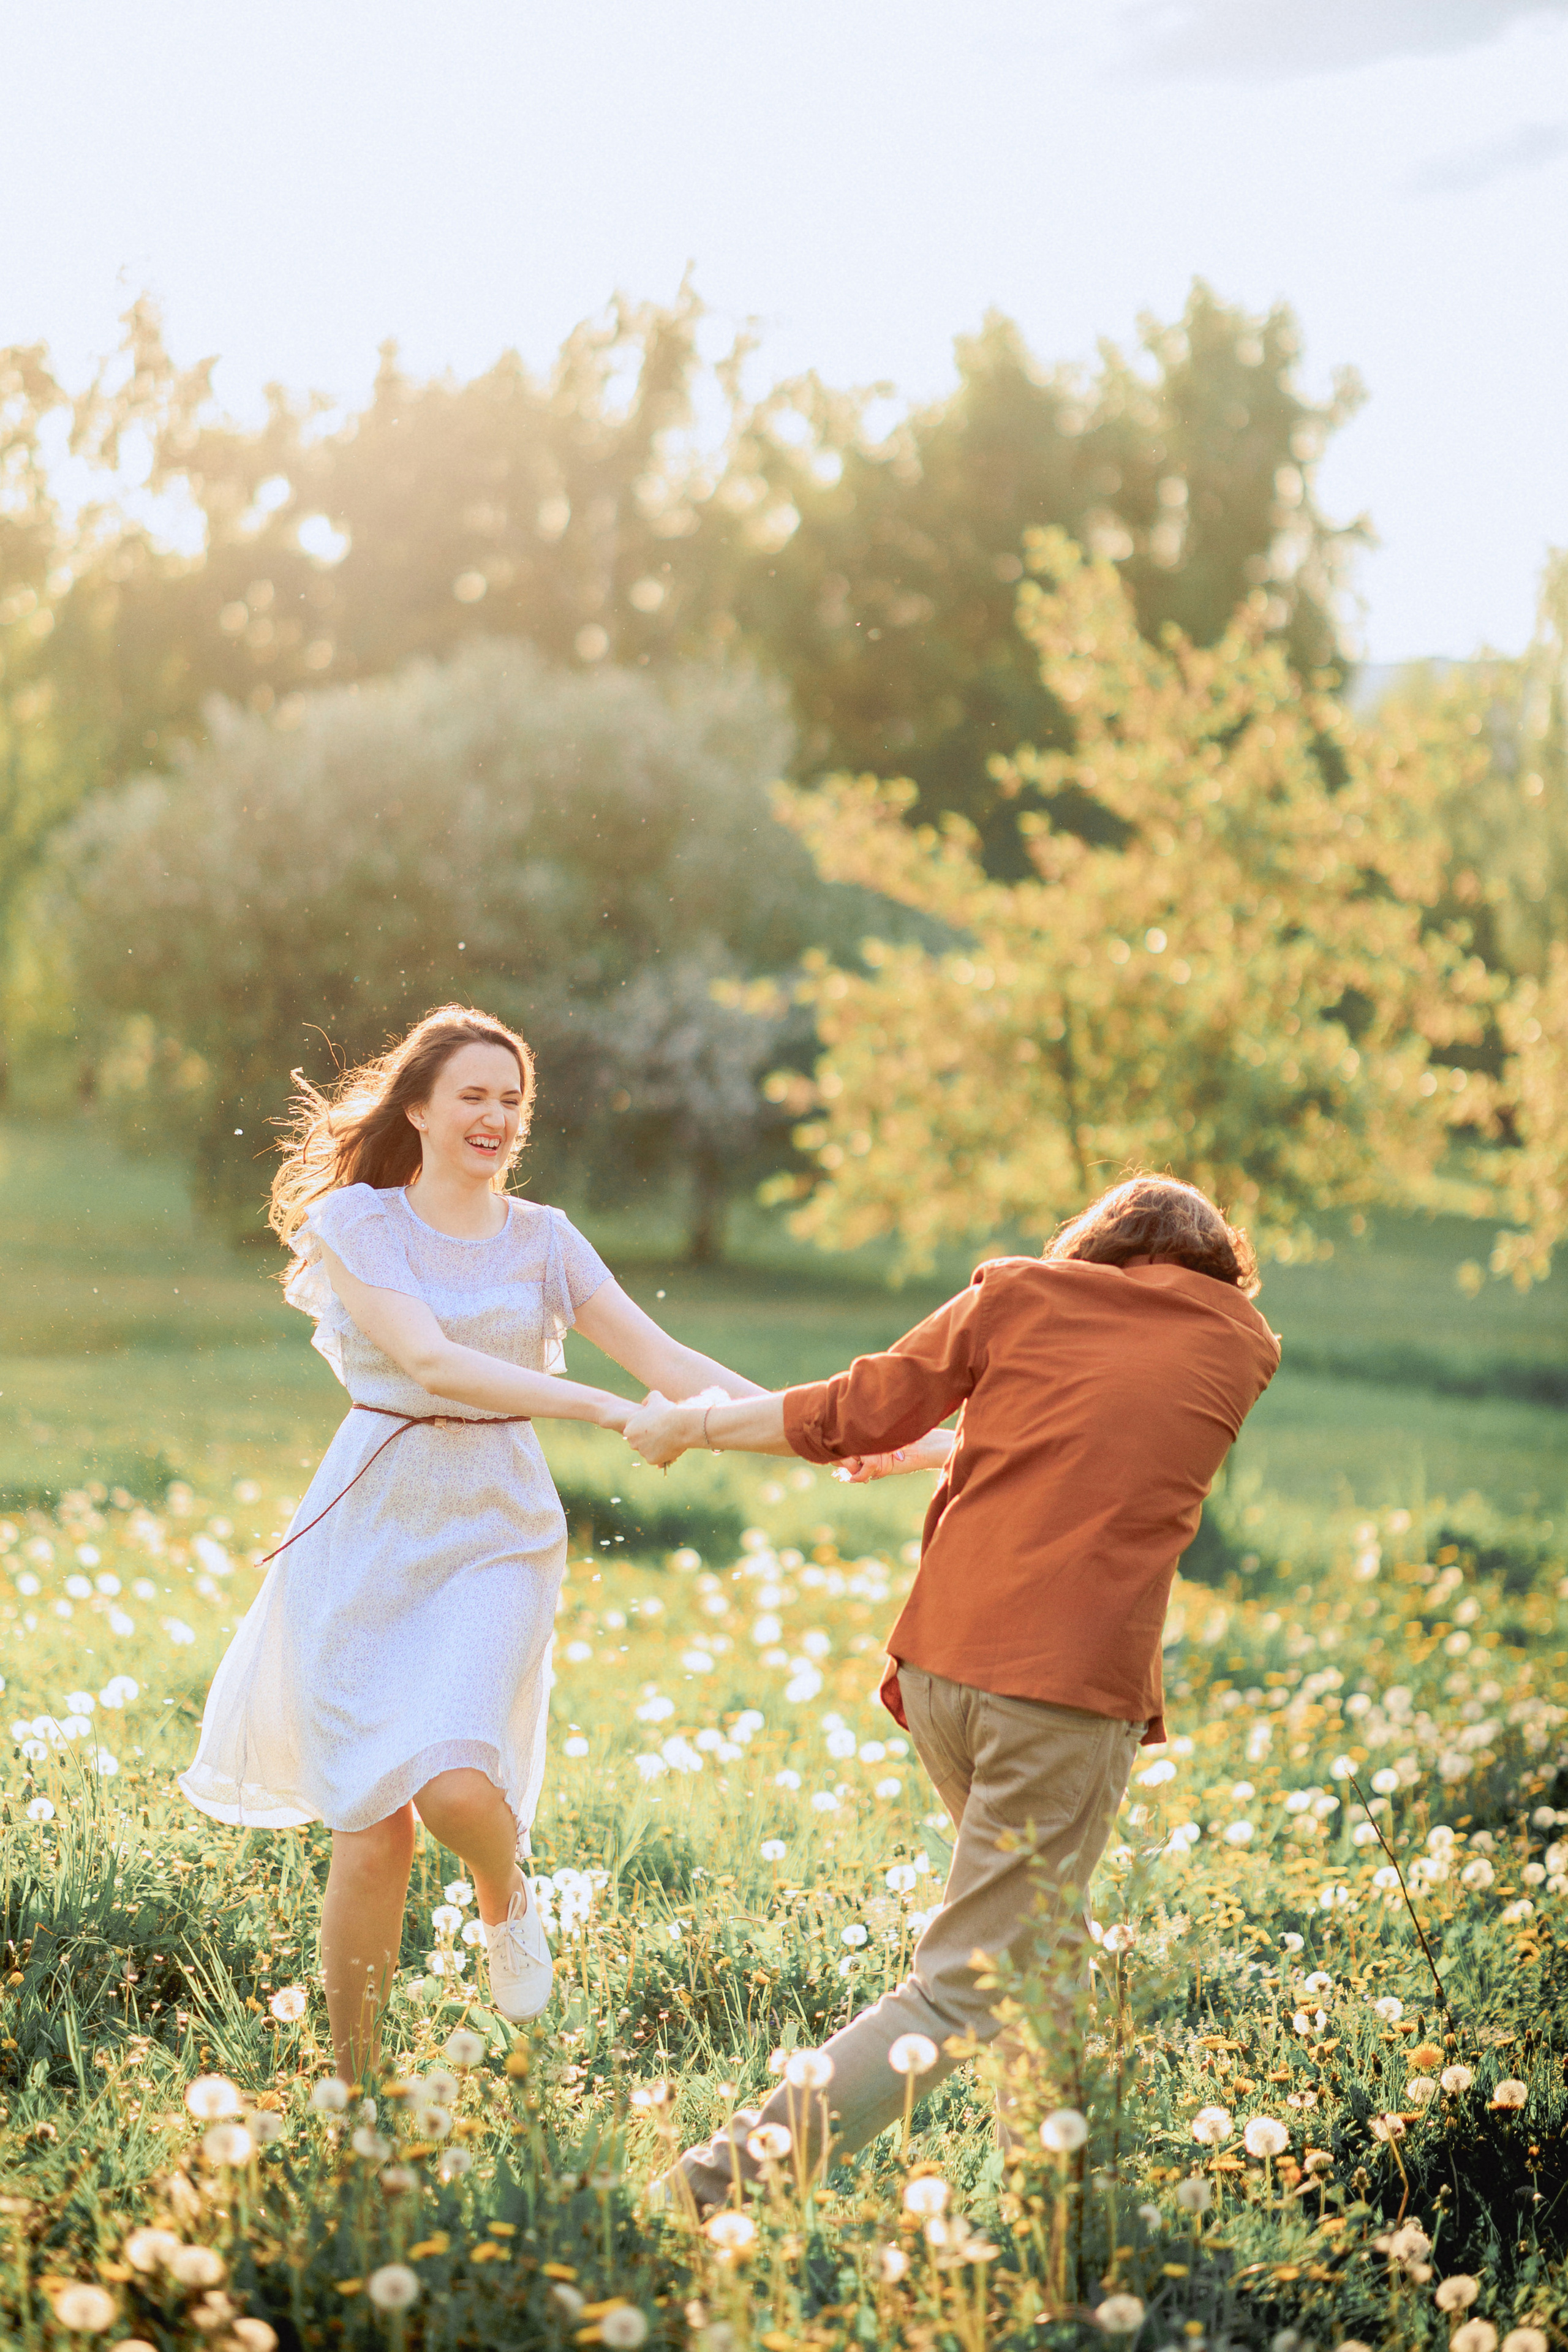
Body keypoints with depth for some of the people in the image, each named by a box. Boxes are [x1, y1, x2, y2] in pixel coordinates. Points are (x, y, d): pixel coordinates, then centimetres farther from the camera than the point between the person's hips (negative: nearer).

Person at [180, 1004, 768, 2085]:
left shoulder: (542, 1239, 8)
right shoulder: (354, 1223, -2)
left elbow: (665, 1357, -1)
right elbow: (429, 1361, -16)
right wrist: (609, 1411, -25)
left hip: (498, 1536, 1)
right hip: (370, 1530, -1)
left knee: (456, 1786, -21)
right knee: (373, 1830, -2)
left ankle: (507, 1899, 15)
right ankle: (355, 2085, 16)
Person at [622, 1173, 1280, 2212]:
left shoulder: (1018, 1295, 9)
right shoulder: (1241, 1347, 10)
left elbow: (853, 1416, 11)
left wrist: (693, 1424, 25)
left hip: (941, 1660, 4)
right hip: (1069, 1692, -4)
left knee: (1040, 1948, 23)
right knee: (963, 1995, 0)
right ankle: (721, 2185, -10)